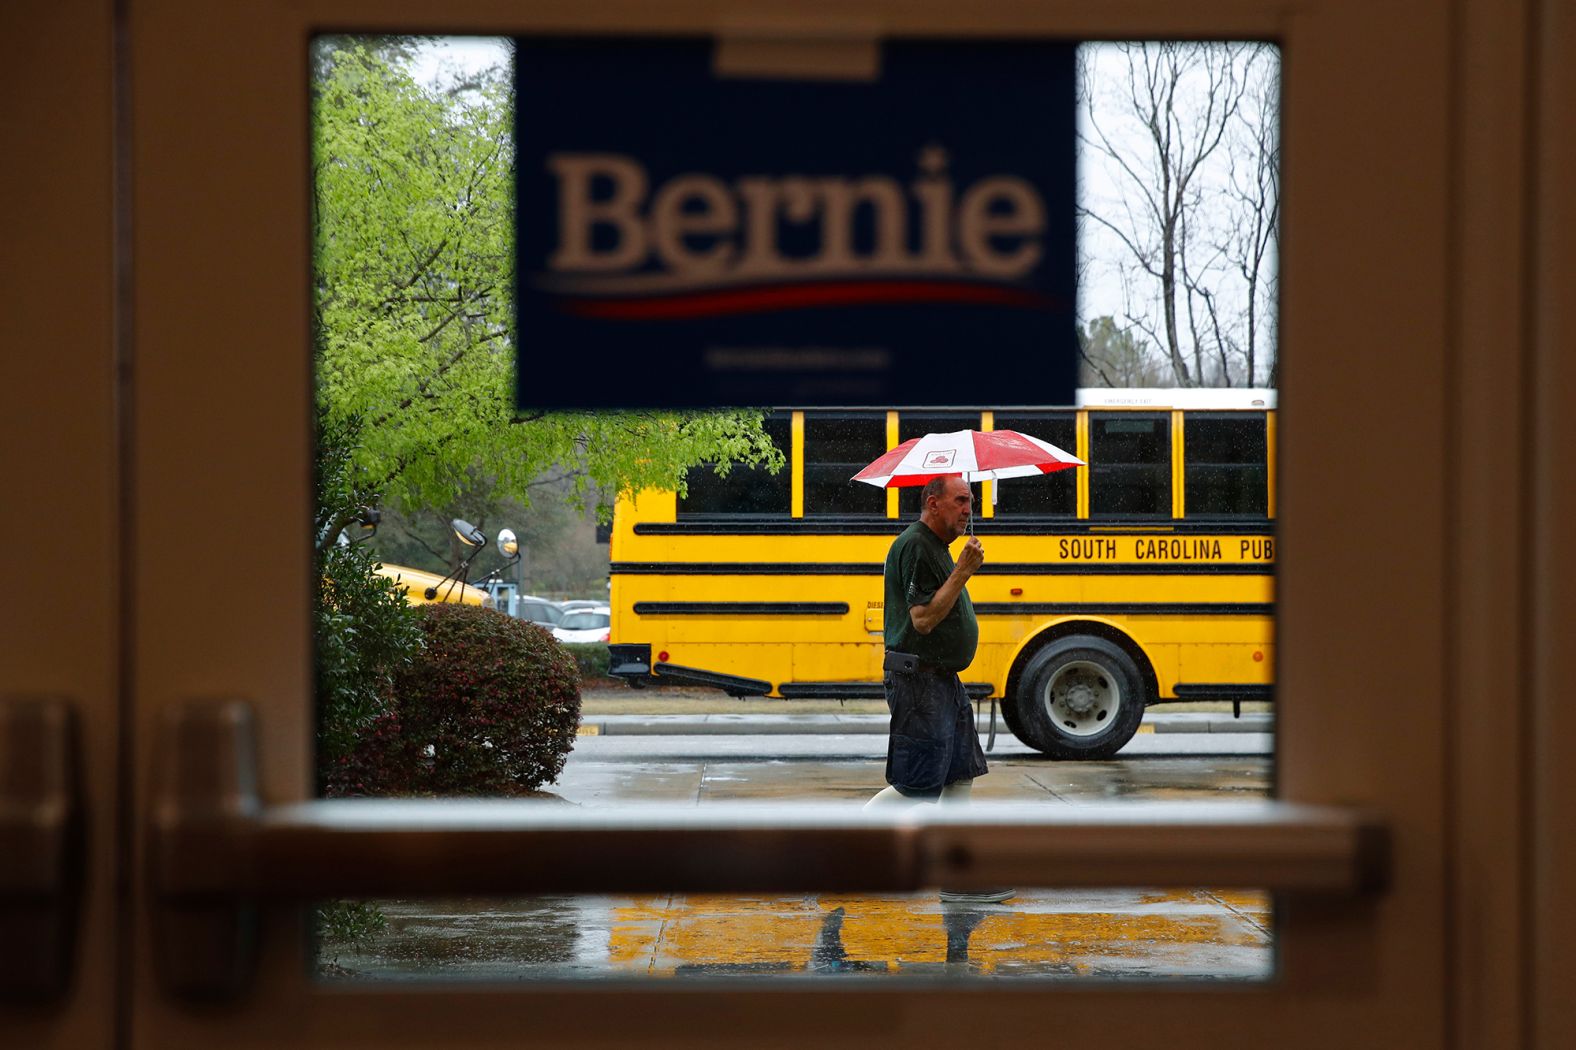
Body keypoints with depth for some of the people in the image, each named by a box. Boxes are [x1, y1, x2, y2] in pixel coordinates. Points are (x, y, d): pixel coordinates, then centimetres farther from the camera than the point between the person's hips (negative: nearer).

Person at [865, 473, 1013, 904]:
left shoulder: (937, 547, 17)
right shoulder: (914, 547, -16)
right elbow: (923, 619, -23)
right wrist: (963, 572, -23)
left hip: (943, 680, 11)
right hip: (919, 679, -11)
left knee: (960, 776, 10)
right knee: (917, 788, -9)